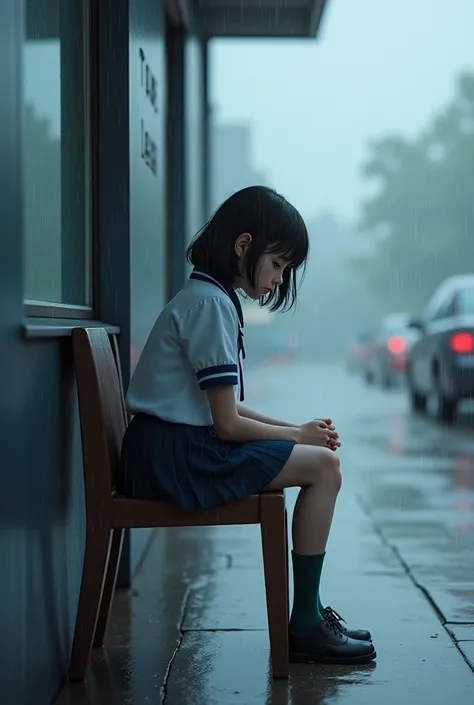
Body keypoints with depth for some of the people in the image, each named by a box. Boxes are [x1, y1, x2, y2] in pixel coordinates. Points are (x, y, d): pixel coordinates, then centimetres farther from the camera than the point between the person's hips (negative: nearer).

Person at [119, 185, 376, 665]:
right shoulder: (210, 303, -15)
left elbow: (226, 410, 16)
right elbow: (227, 424, -17)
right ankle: (305, 626, -3)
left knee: (320, 457, 12)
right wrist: (298, 435, -2)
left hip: (175, 450, 10)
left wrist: (296, 429, 5)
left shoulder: (206, 297, 16)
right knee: (323, 466, -10)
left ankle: (309, 612, 14)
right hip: (175, 458, -10)